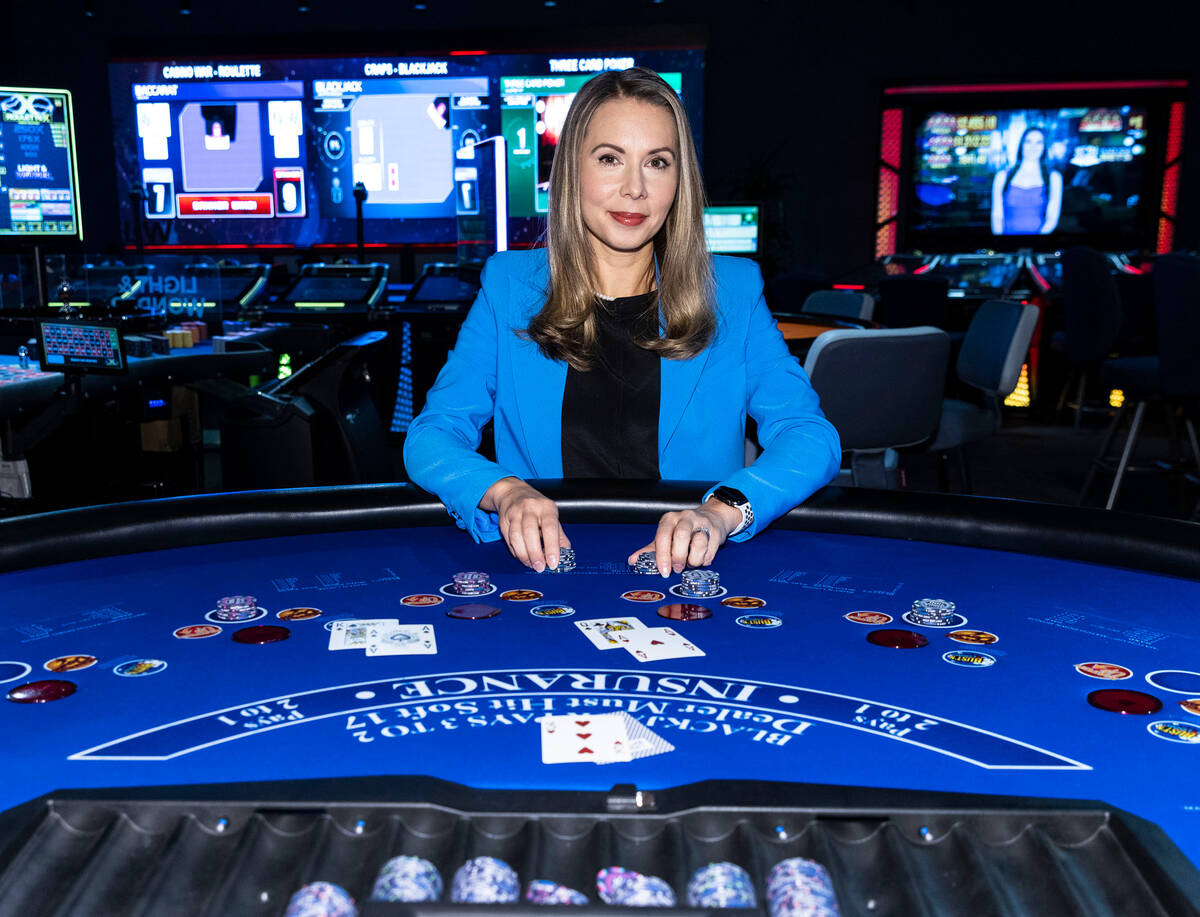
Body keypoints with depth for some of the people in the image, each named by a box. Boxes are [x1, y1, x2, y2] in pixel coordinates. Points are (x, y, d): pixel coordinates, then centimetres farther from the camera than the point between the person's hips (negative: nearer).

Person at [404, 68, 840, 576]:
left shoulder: (734, 292, 5)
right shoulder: (509, 286, 6)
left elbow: (811, 436, -5)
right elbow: (430, 437, -1)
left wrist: (722, 511, -25)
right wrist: (504, 491, -23)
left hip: (690, 572, -1)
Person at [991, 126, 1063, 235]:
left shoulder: (1053, 177, 9)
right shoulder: (1002, 176, 10)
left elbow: (1052, 219, 1)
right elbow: (997, 215, 6)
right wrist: (998, 233, -12)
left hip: (1039, 234, 0)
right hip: (1008, 237, 1)